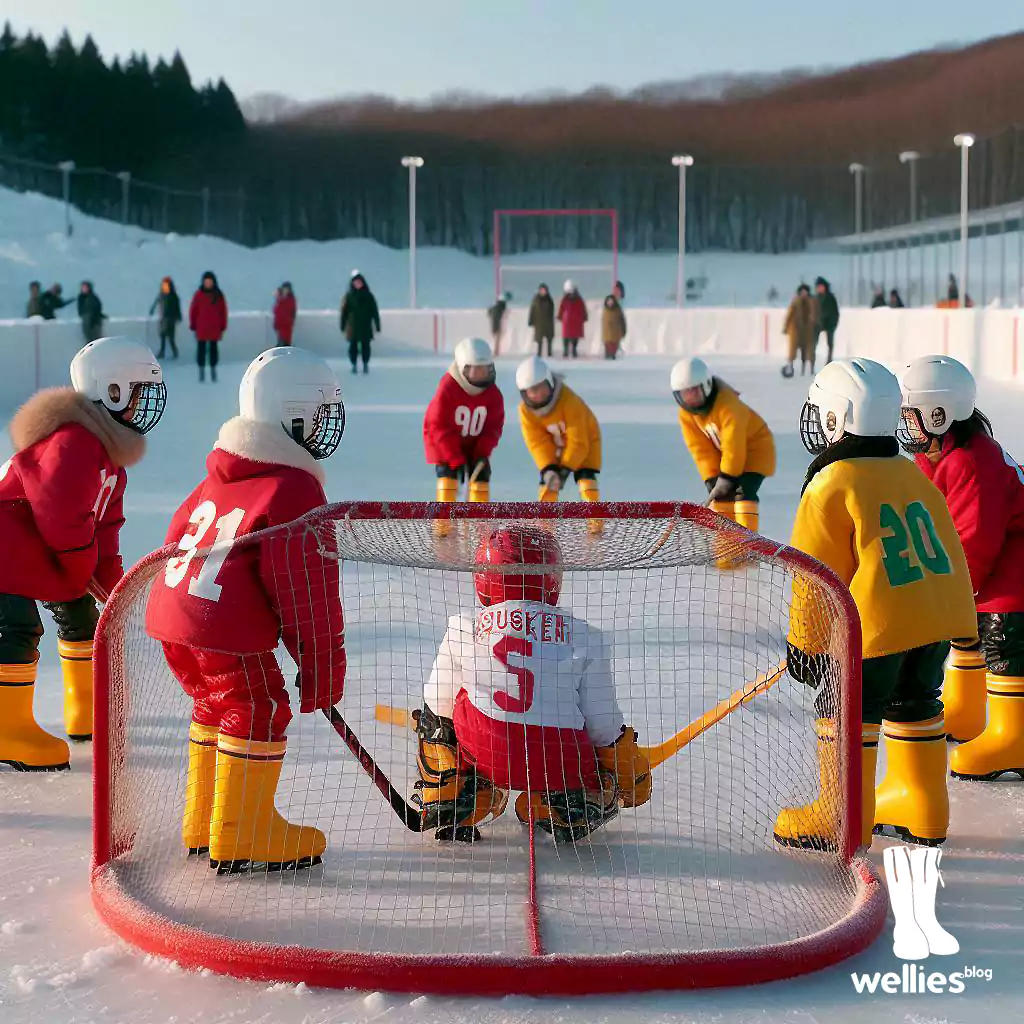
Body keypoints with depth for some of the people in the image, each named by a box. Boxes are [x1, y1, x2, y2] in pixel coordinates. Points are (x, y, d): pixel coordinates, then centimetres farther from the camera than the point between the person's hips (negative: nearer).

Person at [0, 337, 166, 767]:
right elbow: (62, 516, -28)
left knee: (81, 616, 17)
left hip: (44, 550, 11)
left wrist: (109, 577, 3)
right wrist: (84, 572, -13)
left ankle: (87, 714, 31)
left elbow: (104, 521, 11)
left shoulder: (107, 444, 8)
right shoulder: (73, 440, -27)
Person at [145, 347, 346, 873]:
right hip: (225, 630, -9)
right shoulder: (293, 489, -12)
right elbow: (308, 588, -13)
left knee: (216, 707, 22)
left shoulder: (221, 473, 16)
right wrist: (323, 666, -6)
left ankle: (204, 825, 31)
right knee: (259, 713, 1)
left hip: (170, 613, 10)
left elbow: (179, 534, 26)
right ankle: (242, 839, 6)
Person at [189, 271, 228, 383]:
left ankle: (213, 371, 11)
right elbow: (193, 311, 2)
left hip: (214, 329, 1)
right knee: (201, 349, 1)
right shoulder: (199, 294, -2)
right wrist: (193, 327, 0)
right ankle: (201, 371, 7)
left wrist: (222, 328, 2)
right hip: (201, 329, -1)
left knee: (213, 349, 5)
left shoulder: (218, 295, 2)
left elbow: (223, 311, 4)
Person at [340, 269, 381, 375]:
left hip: (366, 326, 0)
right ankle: (354, 365, 12)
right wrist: (343, 326, -2)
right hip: (353, 327, 0)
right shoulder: (349, 296, -1)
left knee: (365, 346, 3)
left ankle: (366, 365, 14)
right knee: (353, 346, 3)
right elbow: (344, 312, 0)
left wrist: (377, 326, -1)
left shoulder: (368, 296, 0)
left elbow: (375, 312, 1)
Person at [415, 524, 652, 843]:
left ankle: (450, 799, 19)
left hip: (483, 753, 1)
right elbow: (604, 723, 4)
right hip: (560, 763, 0)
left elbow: (438, 705, 17)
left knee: (432, 722, 28)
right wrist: (632, 777, 22)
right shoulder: (585, 638, 3)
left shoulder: (463, 629, 6)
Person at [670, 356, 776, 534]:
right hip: (724, 455, 7)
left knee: (743, 491, -22)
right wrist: (711, 478, -18)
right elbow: (700, 448, -11)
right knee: (720, 493, 2)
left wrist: (727, 476, -27)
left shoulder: (727, 403, -33)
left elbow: (734, 445, -31)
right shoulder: (686, 413, -11)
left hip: (755, 448, -7)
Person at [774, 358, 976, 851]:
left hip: (879, 621, -7)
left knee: (846, 707, 4)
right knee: (914, 702, 20)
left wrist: (804, 644, 3)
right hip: (943, 612, 8)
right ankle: (922, 811, 29)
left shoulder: (830, 486, -8)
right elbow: (945, 549, 20)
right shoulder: (913, 476, 15)